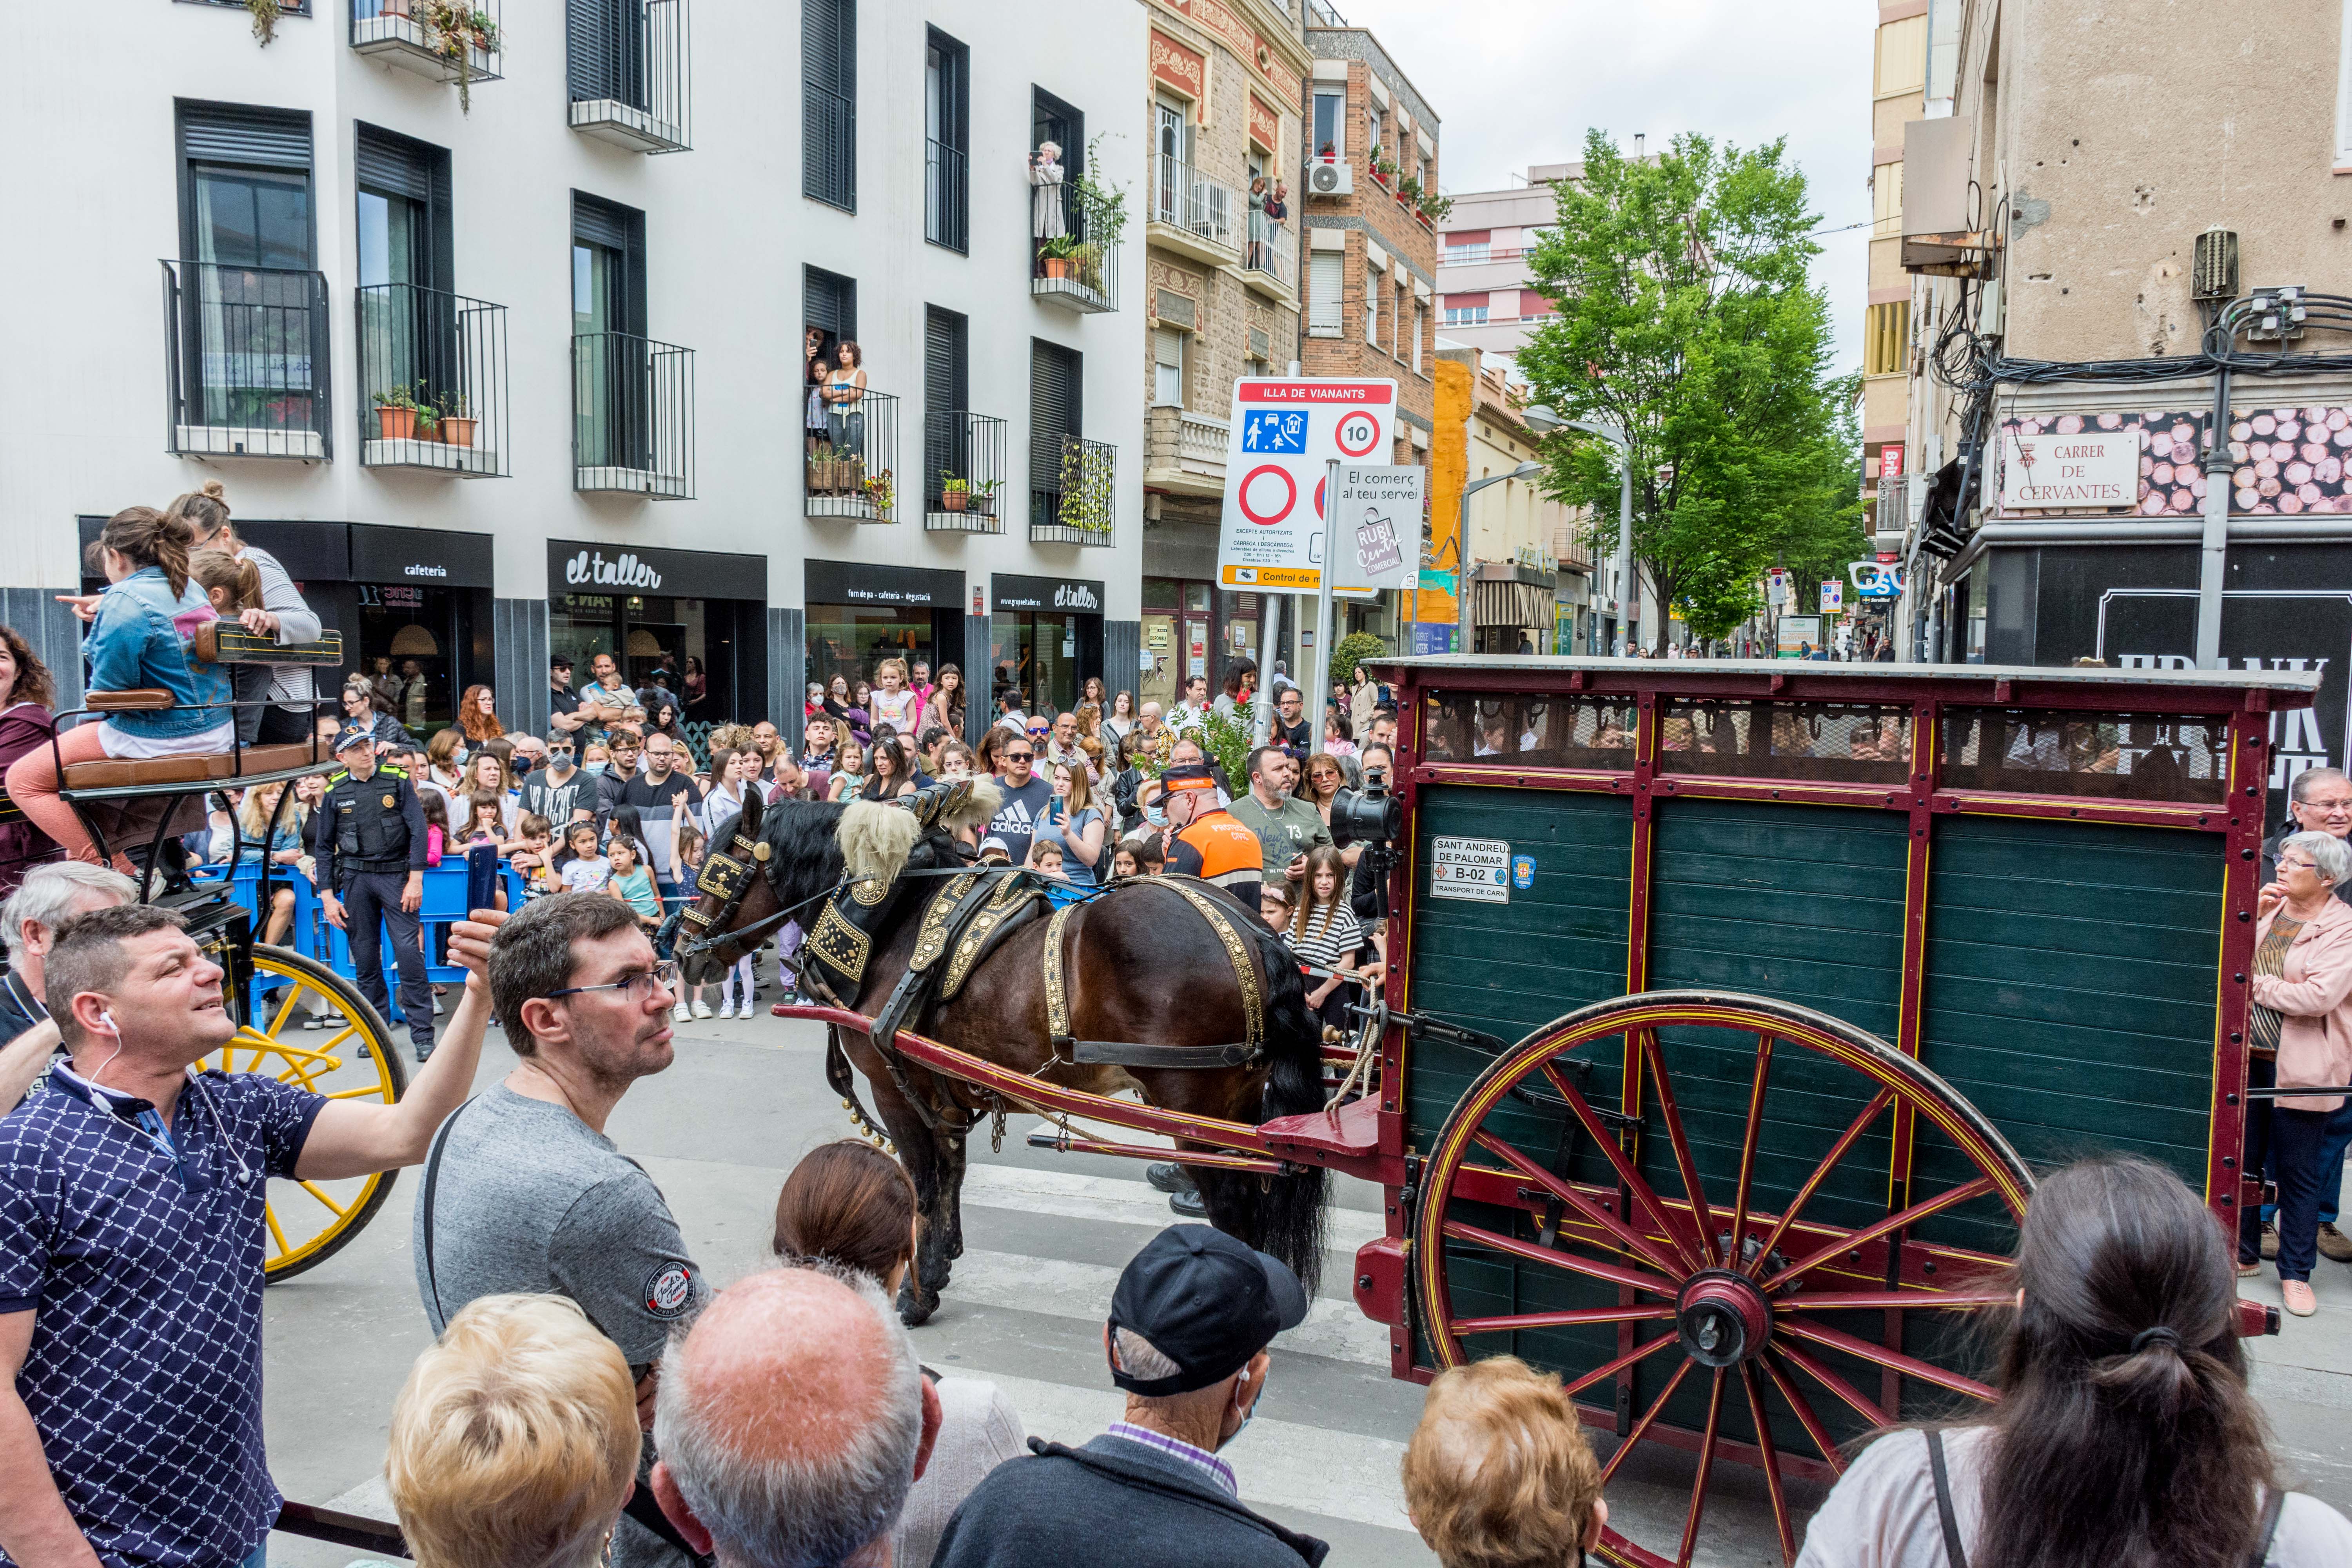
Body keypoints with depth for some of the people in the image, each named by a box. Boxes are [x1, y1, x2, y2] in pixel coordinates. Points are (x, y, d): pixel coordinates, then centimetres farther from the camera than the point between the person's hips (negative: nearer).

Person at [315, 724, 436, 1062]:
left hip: (395, 874, -3)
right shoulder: (335, 792, 7)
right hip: (356, 878, 3)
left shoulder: (398, 782, 1)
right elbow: (323, 846, 11)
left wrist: (416, 879, -9)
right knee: (365, 956, 6)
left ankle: (422, 1034, -6)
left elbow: (418, 831, -2)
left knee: (409, 951, -10)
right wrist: (327, 895, 6)